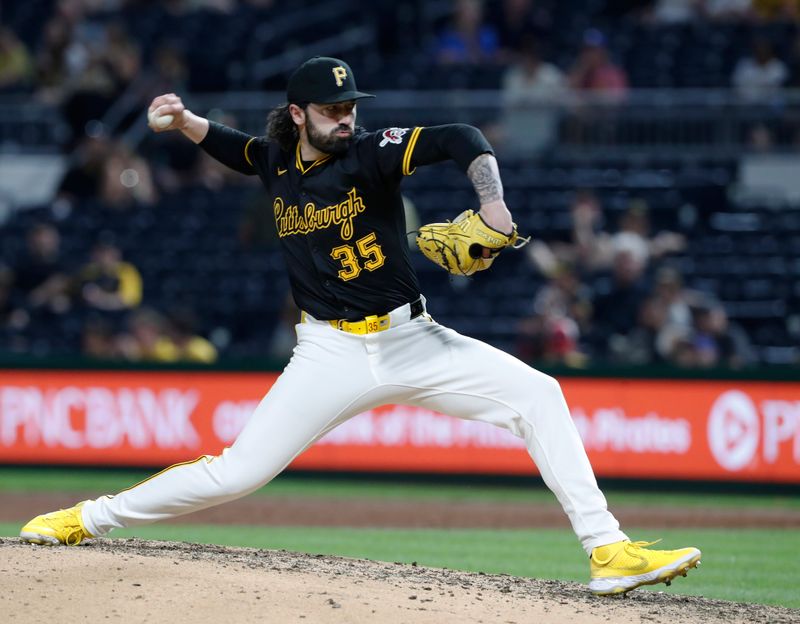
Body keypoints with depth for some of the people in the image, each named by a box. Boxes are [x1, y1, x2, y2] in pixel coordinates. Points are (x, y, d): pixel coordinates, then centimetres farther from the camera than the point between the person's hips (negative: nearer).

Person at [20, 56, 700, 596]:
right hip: (331, 354, 1)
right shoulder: (280, 161, 3)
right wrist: (184, 121, 11)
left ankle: (609, 550, -17)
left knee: (536, 394, -18)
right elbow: (241, 150, 28)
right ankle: (90, 518, 12)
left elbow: (463, 140, -23)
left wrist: (493, 210, -39)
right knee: (237, 471, -6)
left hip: (411, 342, -1)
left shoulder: (371, 154, -9)